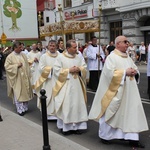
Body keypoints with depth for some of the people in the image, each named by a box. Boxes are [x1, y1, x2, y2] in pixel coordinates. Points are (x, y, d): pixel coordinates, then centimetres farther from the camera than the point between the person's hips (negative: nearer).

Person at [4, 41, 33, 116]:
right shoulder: (10, 56, -7)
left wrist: (28, 75, 6)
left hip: (24, 77, 5)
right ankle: (20, 110, 6)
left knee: (25, 93, 11)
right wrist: (16, 66, -18)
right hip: (16, 79, -5)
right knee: (18, 94, -2)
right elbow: (7, 66, -10)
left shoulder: (23, 55, 6)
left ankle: (25, 107, 25)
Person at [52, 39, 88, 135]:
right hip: (65, 85, -4)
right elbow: (56, 70, -10)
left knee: (78, 105, 6)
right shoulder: (60, 57, -6)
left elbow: (85, 68, 10)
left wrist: (79, 69, -11)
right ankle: (66, 127, 9)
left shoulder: (79, 57, 8)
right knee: (66, 106, -2)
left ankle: (78, 125, 15)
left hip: (77, 85, 4)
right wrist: (69, 70, -15)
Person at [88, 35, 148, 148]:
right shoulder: (111, 57, -10)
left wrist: (134, 72, -4)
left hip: (129, 91, 7)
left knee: (132, 112, 3)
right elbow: (110, 73, -21)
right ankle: (105, 135, 23)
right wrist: (125, 72, -20)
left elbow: (135, 69, 19)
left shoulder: (128, 57, 13)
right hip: (116, 91, -7)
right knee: (111, 113, 5)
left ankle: (132, 138, 10)